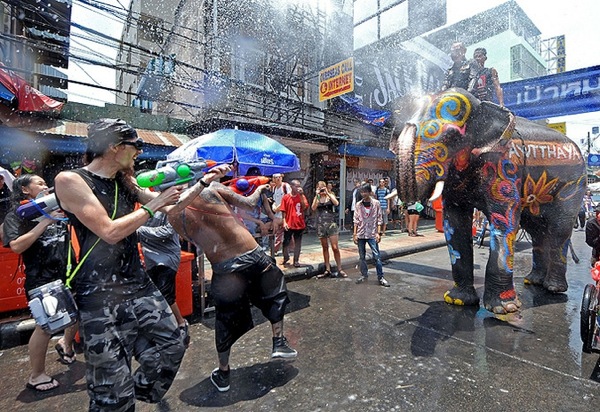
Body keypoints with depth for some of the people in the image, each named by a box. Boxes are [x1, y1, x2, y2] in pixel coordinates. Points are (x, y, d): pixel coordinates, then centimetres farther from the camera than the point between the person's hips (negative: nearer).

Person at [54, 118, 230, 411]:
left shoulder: (125, 183, 10)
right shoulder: (70, 180, -11)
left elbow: (172, 208, 16)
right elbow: (109, 232, -20)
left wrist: (205, 181, 13)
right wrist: (154, 205, -13)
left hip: (139, 284, 7)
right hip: (100, 296, -7)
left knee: (171, 346, 9)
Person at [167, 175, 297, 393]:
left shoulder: (174, 216, 0)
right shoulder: (213, 188, -7)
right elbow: (249, 203, 1)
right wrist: (259, 189, 22)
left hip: (222, 270, 2)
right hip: (252, 256, -1)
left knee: (226, 320, 22)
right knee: (275, 293, 27)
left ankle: (223, 374, 38)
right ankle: (278, 342, 29)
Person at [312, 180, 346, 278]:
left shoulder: (331, 196, 5)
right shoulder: (317, 198, 8)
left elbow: (336, 203, -15)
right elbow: (313, 208, -9)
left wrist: (327, 193, -15)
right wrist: (317, 195, -13)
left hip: (331, 223, -2)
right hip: (321, 224, 2)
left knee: (335, 247, -5)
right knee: (325, 248, 9)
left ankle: (340, 269, 6)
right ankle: (327, 270, 17)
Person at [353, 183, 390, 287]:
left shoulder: (376, 203, -1)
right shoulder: (358, 205, 5)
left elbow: (379, 219, 0)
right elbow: (356, 220, 7)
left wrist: (378, 233, -6)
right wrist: (354, 234, 2)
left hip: (372, 234, -3)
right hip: (361, 234, 3)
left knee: (377, 256, -3)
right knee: (361, 256, 9)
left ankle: (380, 277, 7)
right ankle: (364, 275, 23)